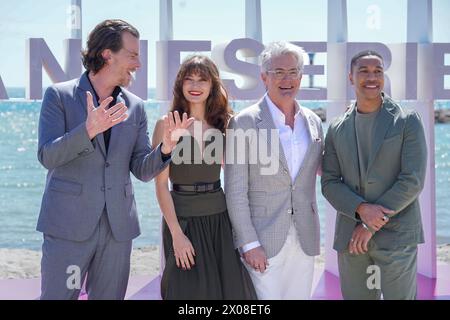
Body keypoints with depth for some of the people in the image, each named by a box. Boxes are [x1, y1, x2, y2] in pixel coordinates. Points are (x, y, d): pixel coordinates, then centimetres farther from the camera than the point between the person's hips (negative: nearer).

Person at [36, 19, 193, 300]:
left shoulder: (135, 107, 9)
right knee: (58, 295, 0)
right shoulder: (60, 95, -2)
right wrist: (88, 130, -26)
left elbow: (143, 171, 8)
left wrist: (166, 147, -13)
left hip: (117, 225, 4)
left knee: (110, 296, 9)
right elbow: (48, 156, -11)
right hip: (69, 223, -4)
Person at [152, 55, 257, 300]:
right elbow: (161, 184, -8)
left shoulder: (221, 125, 7)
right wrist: (176, 233, -12)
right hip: (183, 219, -3)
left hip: (219, 218, 4)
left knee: (232, 288, 2)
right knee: (190, 291, 1)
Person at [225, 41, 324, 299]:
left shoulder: (313, 121, 9)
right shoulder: (244, 122, -6)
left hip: (305, 238, 5)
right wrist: (249, 244, -12)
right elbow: (236, 191, -8)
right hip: (263, 240, -5)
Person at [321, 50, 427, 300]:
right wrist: (362, 209, -14)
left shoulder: (408, 122, -2)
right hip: (350, 236, 3)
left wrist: (371, 225, -11)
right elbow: (329, 183, 6)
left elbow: (413, 181, -8)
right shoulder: (337, 129, 9)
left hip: (396, 234, -3)